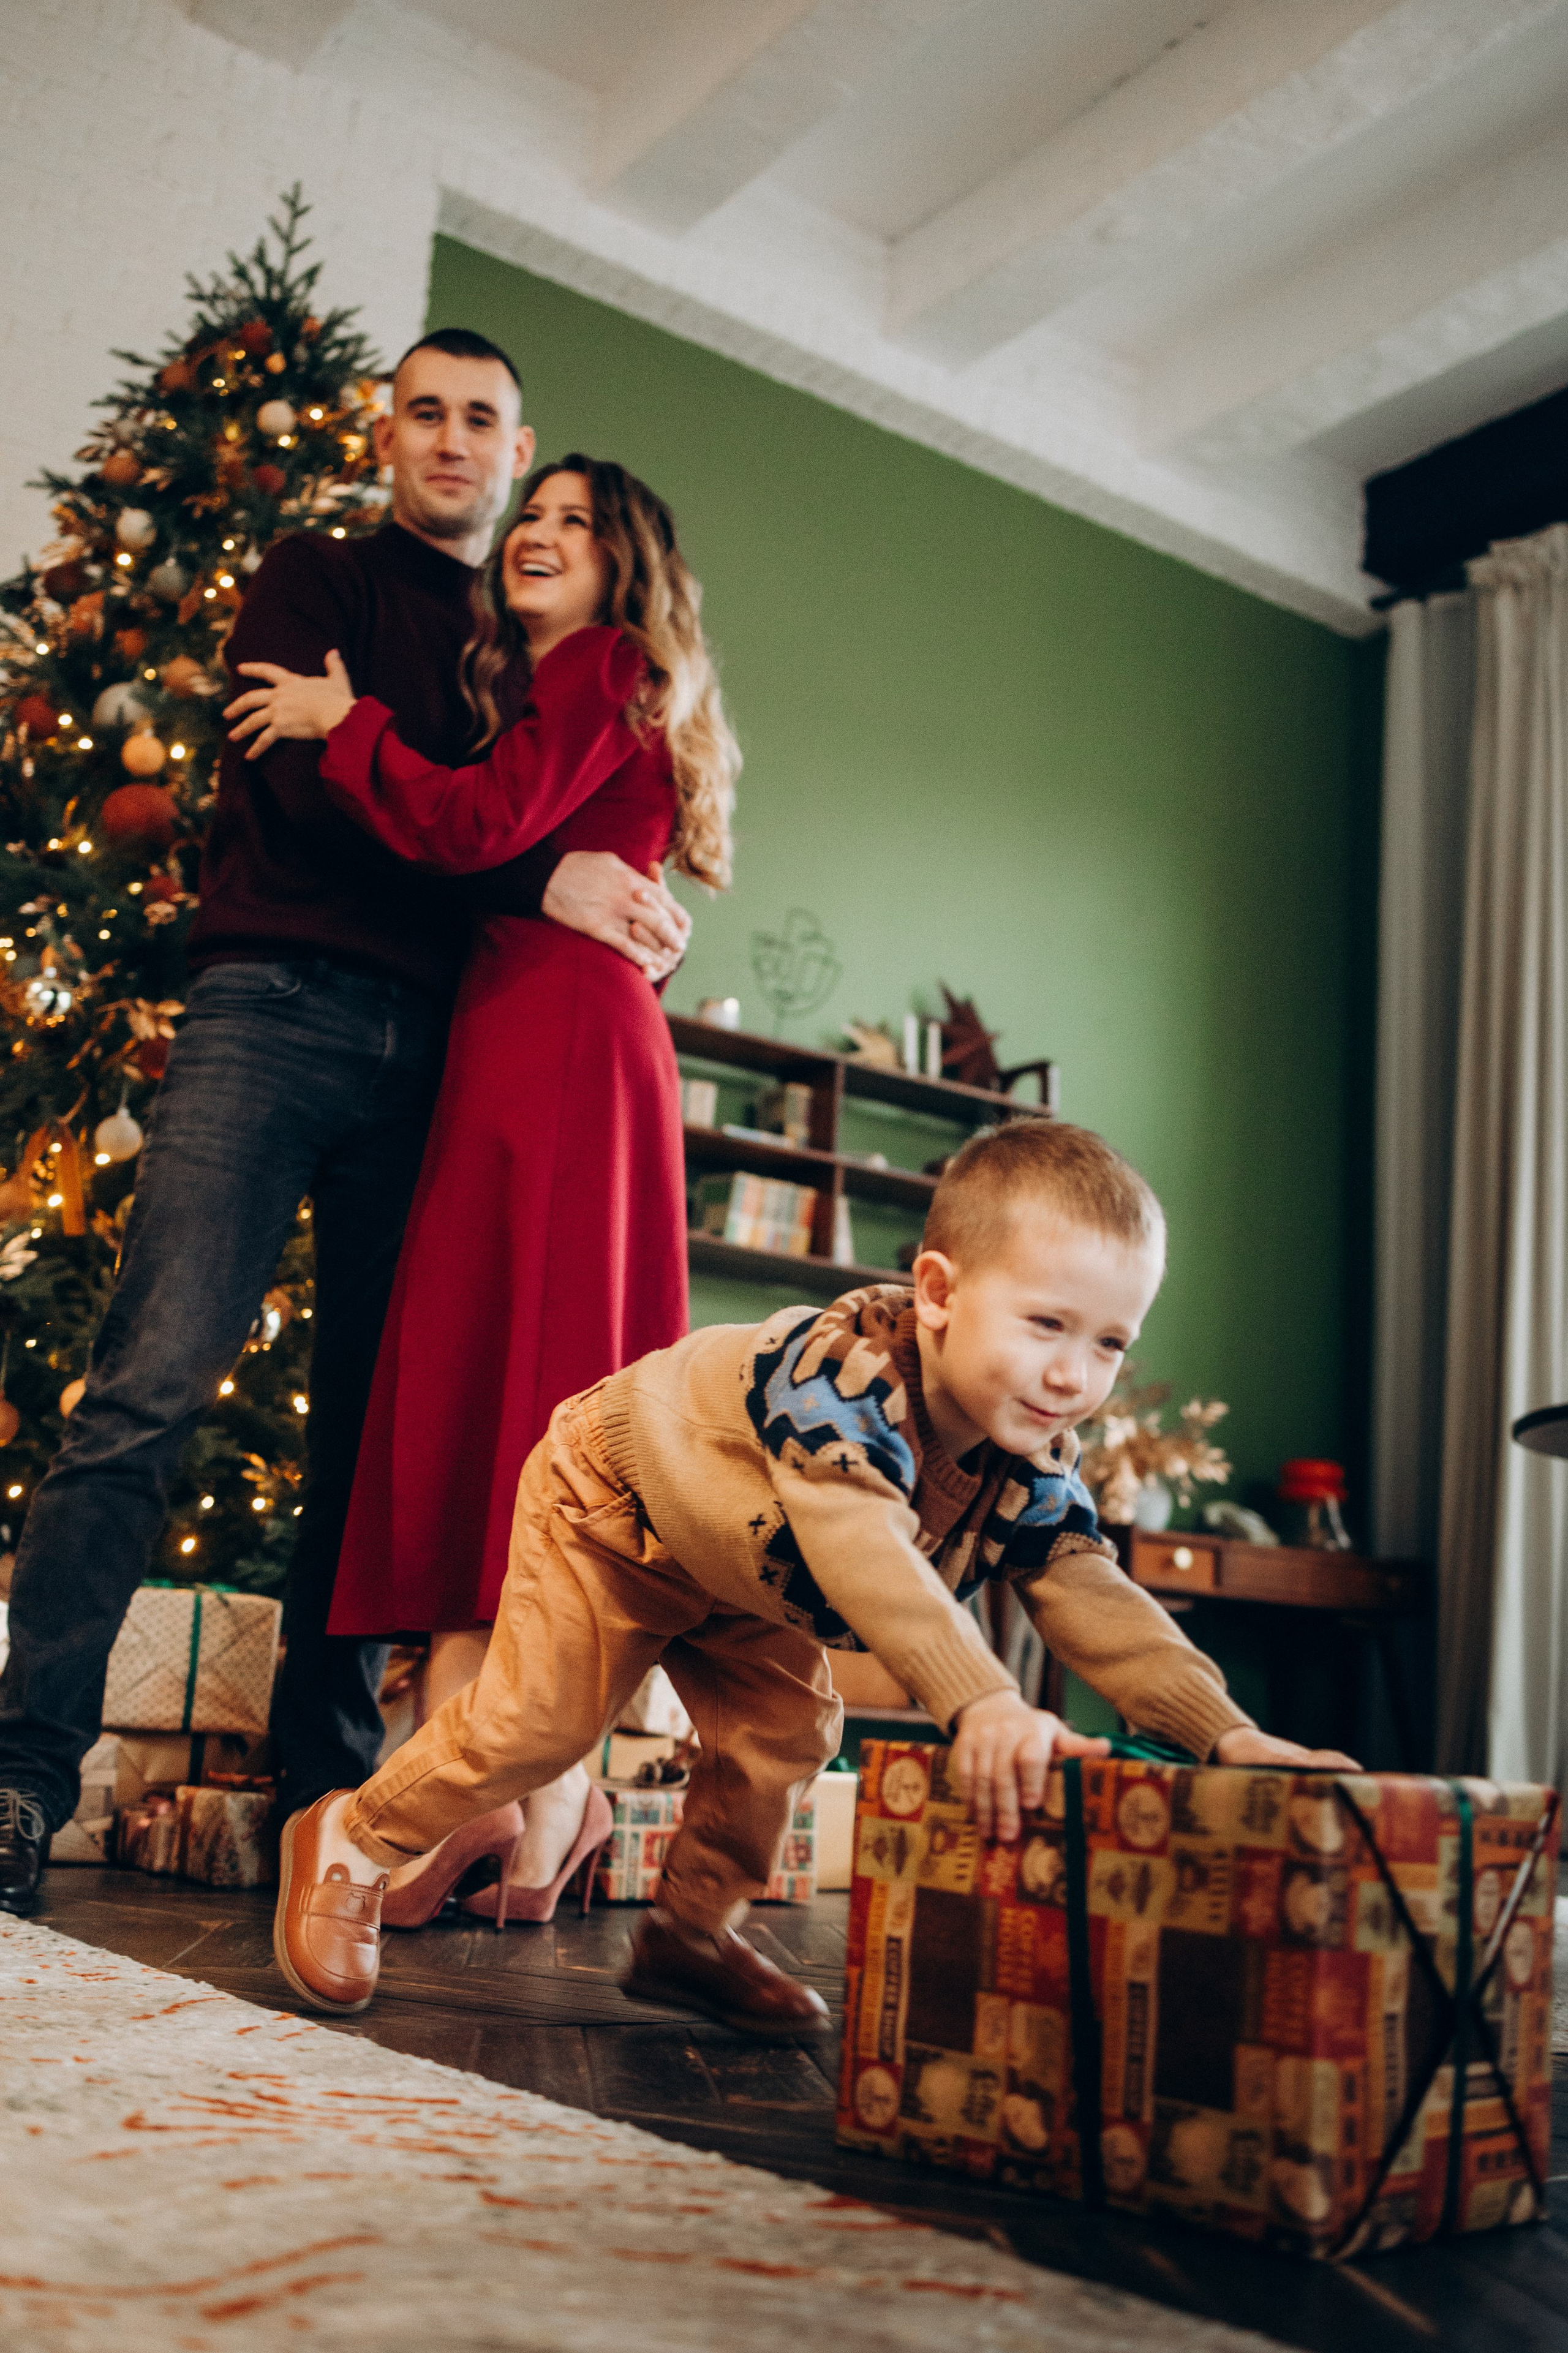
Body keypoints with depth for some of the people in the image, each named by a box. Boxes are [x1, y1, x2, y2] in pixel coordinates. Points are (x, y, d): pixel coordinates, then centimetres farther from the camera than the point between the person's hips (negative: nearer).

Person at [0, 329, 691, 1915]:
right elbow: (318, 780, -5)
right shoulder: (318, 583, 12)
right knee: (154, 1385, -14)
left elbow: (568, 834, 24)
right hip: (279, 1004, -4)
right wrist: (540, 875, -13)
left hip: (431, 1049, 4)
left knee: (379, 1421, 1)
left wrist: (627, 911, 1)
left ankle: (327, 1786, 7)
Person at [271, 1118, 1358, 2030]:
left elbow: (1093, 1597, -22)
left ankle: (692, 1929, 18)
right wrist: (982, 1702, -71)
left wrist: (1224, 1731, -37)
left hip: (743, 1578, 7)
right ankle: (351, 1842, 12)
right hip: (610, 1505, -7)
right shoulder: (844, 1373, -46)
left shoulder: (1032, 1462, -22)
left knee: (788, 1731, -2)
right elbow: (865, 1549, -60)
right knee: (535, 1721, -10)